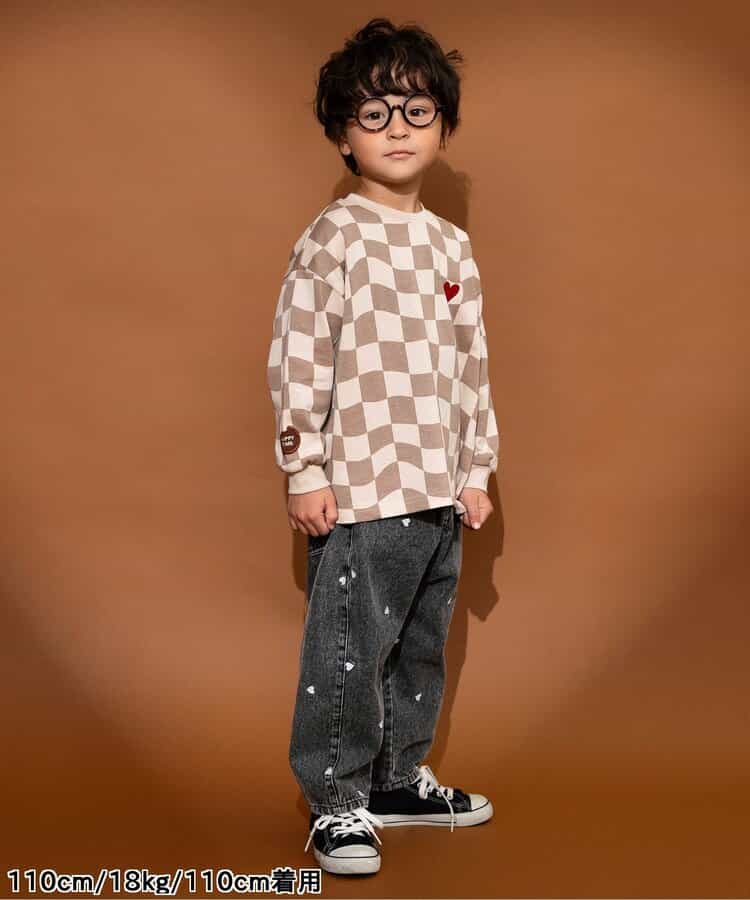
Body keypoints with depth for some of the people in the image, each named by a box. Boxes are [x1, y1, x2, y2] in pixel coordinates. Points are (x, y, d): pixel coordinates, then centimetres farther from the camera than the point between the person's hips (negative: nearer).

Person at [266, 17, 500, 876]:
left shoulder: (452, 245, 13)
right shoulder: (335, 237, -7)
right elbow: (297, 356, -11)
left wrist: (476, 471, 15)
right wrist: (303, 473, -14)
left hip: (438, 493, 7)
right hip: (360, 491, -7)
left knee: (421, 646, 17)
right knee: (347, 652, -2)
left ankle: (399, 777, 33)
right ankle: (337, 800, 12)